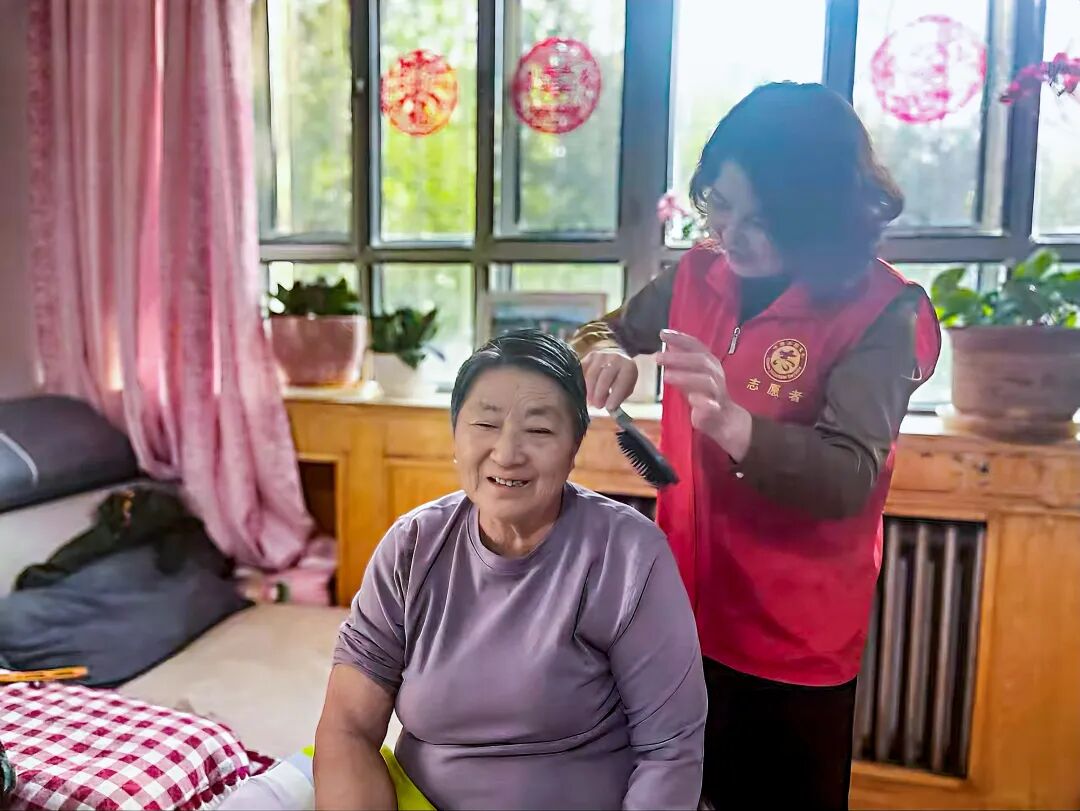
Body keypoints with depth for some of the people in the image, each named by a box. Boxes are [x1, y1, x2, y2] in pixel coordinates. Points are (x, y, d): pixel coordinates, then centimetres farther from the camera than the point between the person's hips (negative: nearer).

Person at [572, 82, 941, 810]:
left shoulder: (881, 312, -17)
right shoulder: (702, 274, -1)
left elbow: (849, 478, -26)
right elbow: (611, 328, 12)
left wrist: (729, 423, -45)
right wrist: (607, 352, -13)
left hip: (795, 639, -5)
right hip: (686, 608, 5)